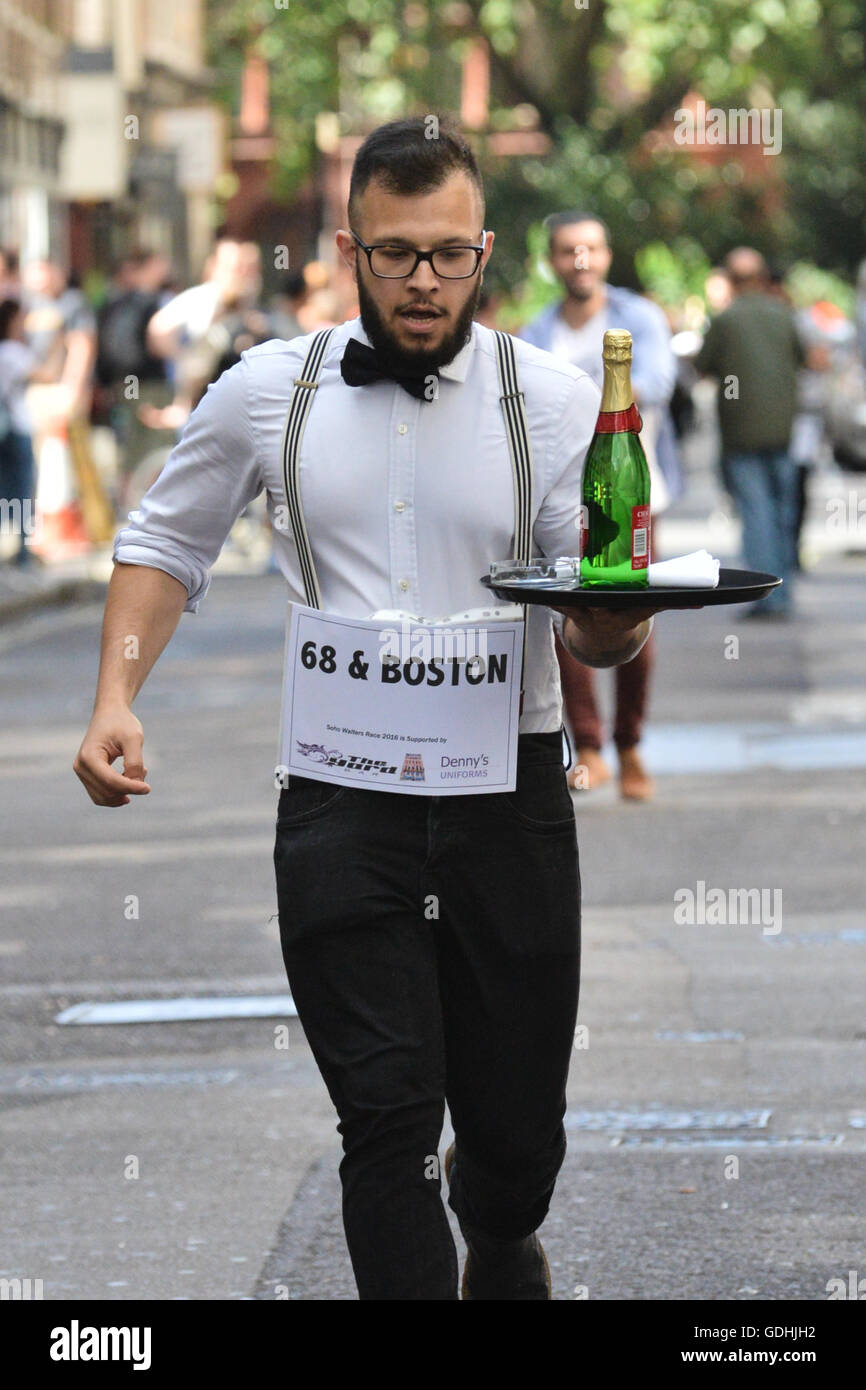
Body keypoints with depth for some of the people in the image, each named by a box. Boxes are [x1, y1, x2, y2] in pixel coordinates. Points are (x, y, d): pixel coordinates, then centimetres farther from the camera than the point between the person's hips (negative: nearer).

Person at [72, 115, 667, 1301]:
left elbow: (595, 619, 1)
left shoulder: (557, 401, 1)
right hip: (342, 803, 0)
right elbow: (165, 546, 15)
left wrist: (614, 630, -24)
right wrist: (116, 700, -1)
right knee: (389, 1121, -11)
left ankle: (504, 1249, 45)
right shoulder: (268, 392, 3)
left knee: (516, 1132, 10)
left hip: (509, 799, 0)